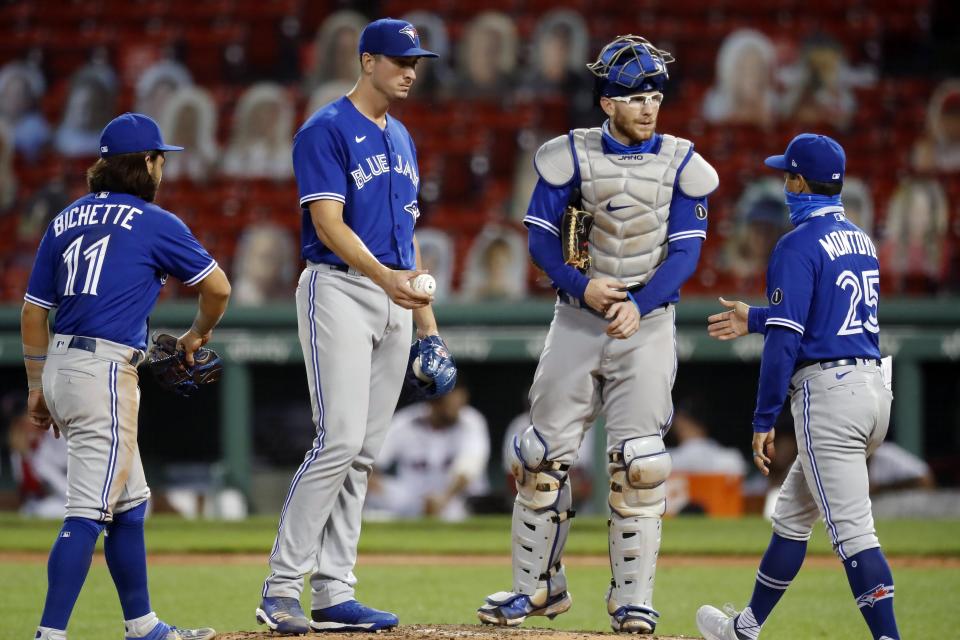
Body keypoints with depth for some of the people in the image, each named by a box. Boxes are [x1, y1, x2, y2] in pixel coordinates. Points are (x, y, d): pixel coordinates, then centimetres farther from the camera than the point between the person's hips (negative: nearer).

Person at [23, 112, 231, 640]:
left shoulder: (66, 221, 14)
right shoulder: (154, 222, -3)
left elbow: (33, 312, 15)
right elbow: (217, 288, 2)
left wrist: (37, 387, 21)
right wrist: (197, 335, 21)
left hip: (60, 364, 8)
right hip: (105, 372, -8)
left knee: (129, 505, 18)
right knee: (89, 511, -11)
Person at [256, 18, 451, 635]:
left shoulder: (401, 139, 19)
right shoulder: (326, 130, -7)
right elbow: (328, 222, -17)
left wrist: (427, 322, 18)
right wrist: (382, 274, -32)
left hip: (393, 303, 8)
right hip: (338, 290, -8)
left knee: (363, 455, 5)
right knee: (339, 441, -16)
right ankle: (281, 590, -13)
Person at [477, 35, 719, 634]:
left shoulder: (682, 164, -2)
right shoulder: (572, 155, -2)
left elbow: (686, 250, -5)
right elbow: (541, 235, -2)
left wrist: (640, 304, -19)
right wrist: (580, 287, -17)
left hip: (648, 320, -1)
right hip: (578, 315, 1)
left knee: (639, 463, -7)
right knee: (547, 452, 2)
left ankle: (632, 600, 0)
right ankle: (539, 586, 15)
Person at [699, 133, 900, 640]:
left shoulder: (798, 246, -11)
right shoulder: (861, 241, 16)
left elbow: (786, 338, -16)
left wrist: (764, 419, -13)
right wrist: (754, 320, 36)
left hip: (827, 391, -9)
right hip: (874, 387, 9)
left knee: (851, 528, -12)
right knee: (792, 514, 21)